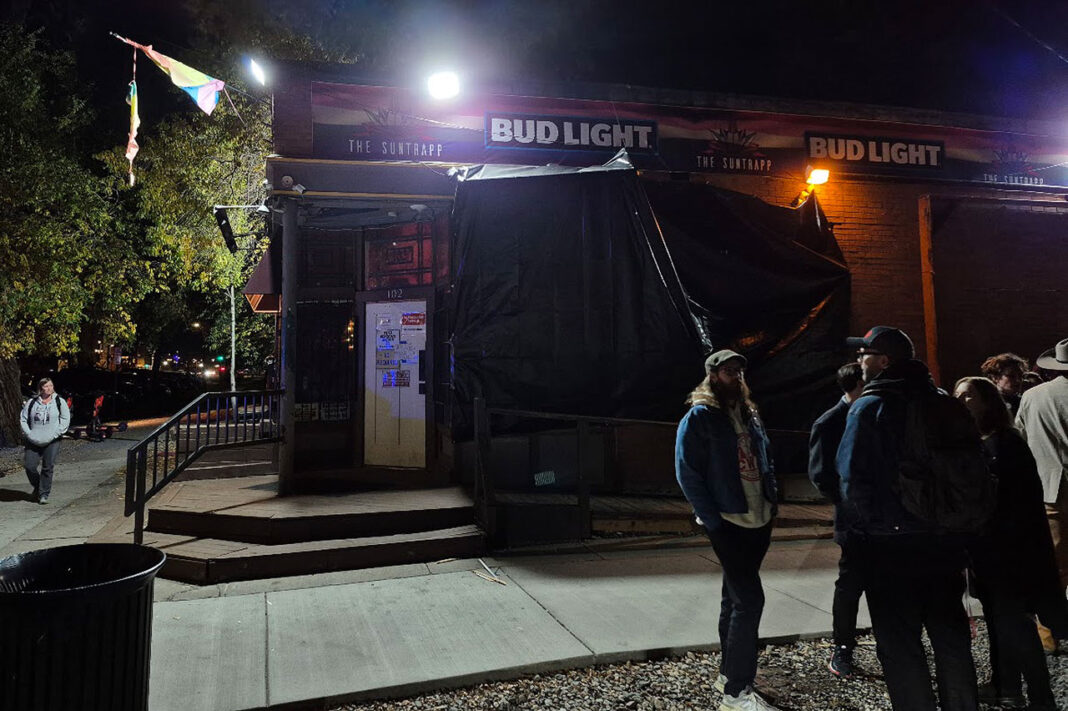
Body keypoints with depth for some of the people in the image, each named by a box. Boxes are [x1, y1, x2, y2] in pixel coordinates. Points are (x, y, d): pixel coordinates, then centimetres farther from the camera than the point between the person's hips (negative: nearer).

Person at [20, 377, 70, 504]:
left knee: (48, 468, -5)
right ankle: (37, 487, 24)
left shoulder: (59, 402, 4)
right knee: (30, 467, -2)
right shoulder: (31, 403, 9)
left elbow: (66, 419, 0)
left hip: (52, 442, -2)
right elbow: (23, 419, 10)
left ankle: (44, 494, 5)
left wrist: (55, 434, -10)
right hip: (33, 441, 2)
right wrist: (29, 434, -3)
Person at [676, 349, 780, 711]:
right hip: (728, 523, -8)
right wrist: (713, 522, -16)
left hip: (759, 521, 8)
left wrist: (772, 501, 8)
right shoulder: (699, 416, -10)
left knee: (735, 598, 16)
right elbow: (687, 473, -14)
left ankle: (729, 674, 30)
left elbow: (766, 460, 22)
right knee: (749, 600, -10)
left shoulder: (750, 414, 14)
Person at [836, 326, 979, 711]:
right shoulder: (942, 401, 4)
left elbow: (852, 480, -19)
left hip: (889, 545, -6)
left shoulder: (869, 406, -14)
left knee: (900, 643, 6)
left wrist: (862, 525, -4)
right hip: (945, 540, 6)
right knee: (951, 633, 19)